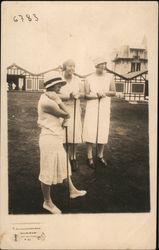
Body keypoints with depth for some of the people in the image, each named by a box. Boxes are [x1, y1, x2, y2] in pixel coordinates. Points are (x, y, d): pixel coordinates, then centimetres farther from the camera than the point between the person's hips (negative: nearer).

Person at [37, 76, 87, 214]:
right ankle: (47, 202, 21)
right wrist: (58, 99, -10)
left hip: (55, 137, 10)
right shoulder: (46, 101, -21)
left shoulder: (49, 99, 11)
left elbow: (63, 115, 7)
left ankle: (72, 191, 41)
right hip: (49, 139, -10)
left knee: (64, 165, 23)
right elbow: (66, 115, -18)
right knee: (48, 171, 4)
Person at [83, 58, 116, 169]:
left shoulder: (109, 77, 8)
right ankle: (90, 157, 4)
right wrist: (97, 95, -19)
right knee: (90, 131, -7)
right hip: (92, 108, -2)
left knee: (103, 132, 3)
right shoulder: (89, 79, 1)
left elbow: (114, 92, 8)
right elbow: (86, 95, -4)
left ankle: (100, 156, 18)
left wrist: (105, 93, -11)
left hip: (105, 108, 2)